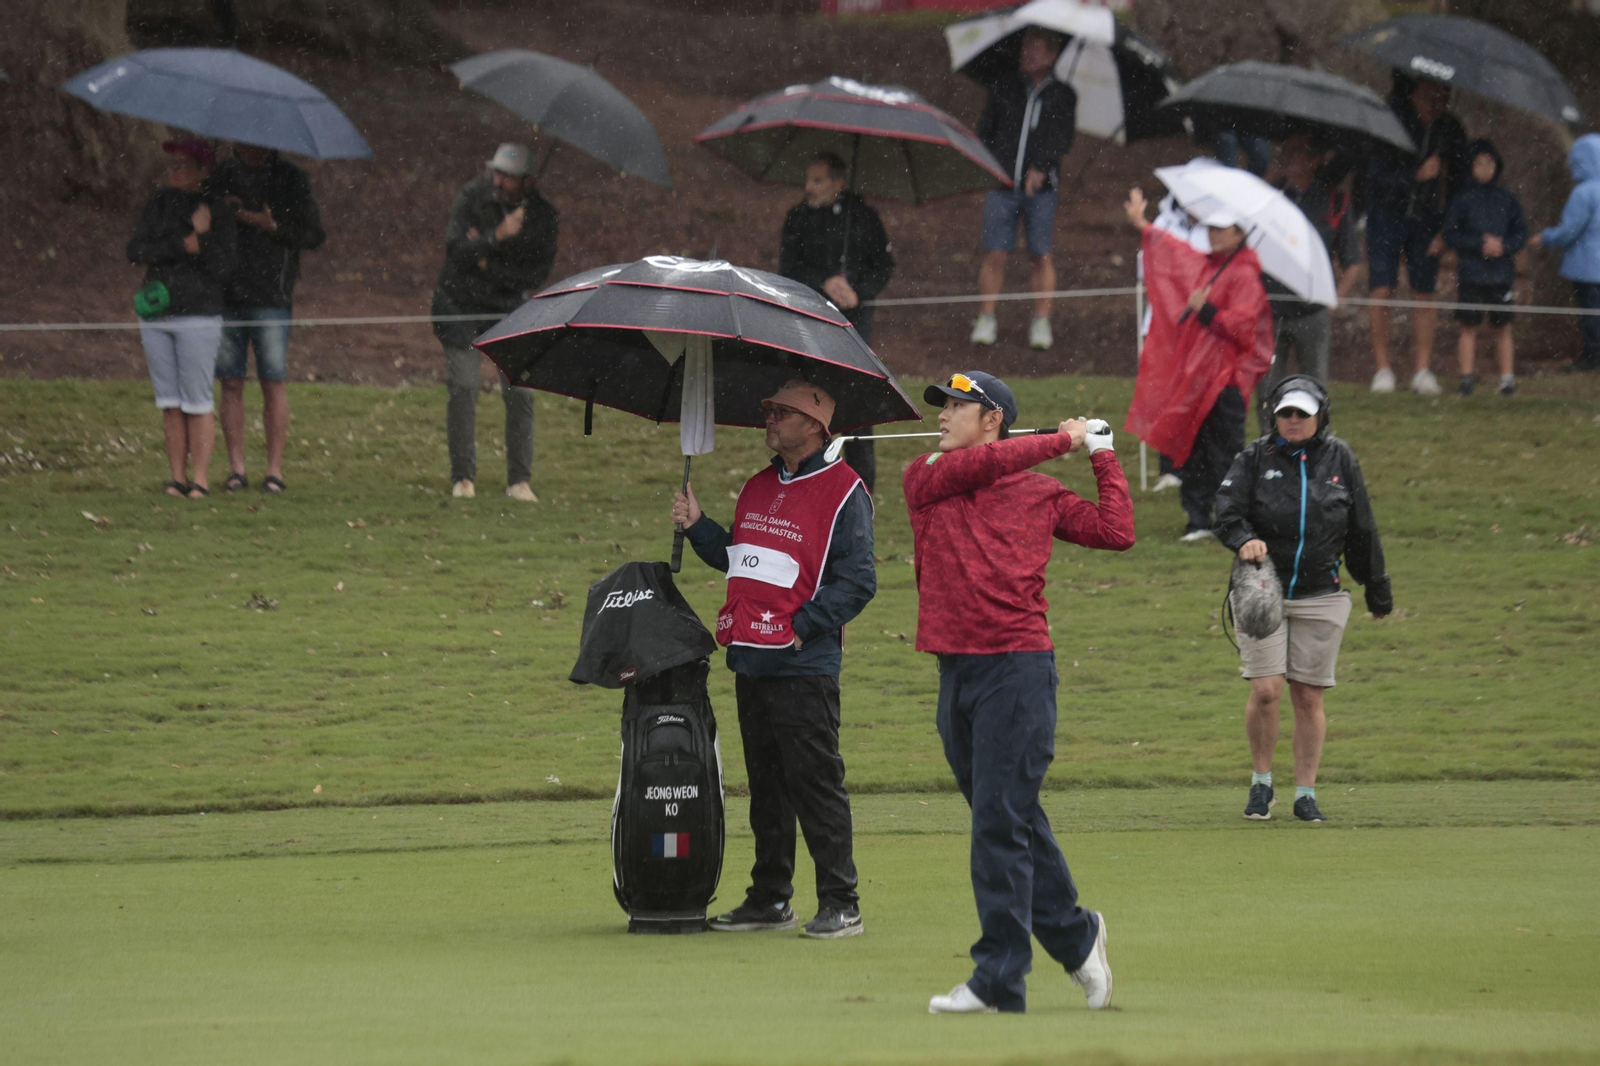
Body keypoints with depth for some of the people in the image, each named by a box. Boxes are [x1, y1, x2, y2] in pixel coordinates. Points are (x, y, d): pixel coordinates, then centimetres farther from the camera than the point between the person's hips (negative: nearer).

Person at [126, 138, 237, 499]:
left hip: (198, 316, -4)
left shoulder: (218, 212, -3)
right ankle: (177, 478, 9)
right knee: (170, 403, 5)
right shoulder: (157, 205, 8)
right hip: (157, 317, 4)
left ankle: (200, 479, -1)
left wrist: (204, 235, -20)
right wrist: (183, 246, -13)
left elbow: (221, 269, -9)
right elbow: (136, 252, -3)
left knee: (197, 402, -5)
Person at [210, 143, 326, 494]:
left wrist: (272, 227, -13)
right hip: (226, 295, 3)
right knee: (231, 383, 1)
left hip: (270, 297, -3)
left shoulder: (290, 179, 3)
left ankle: (274, 470, -2)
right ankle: (236, 468, 5)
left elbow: (313, 236, 1)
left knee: (274, 383, -5)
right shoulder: (221, 177, 11)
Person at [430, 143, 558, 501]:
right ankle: (463, 477, 0)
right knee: (463, 388, -8)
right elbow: (455, 249, -20)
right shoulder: (473, 196, -12)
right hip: (462, 304, -1)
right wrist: (497, 236, -33)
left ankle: (519, 479, 3)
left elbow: (540, 271, -6)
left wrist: (491, 264, -15)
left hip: (510, 307, 1)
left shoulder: (542, 212, -7)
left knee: (520, 391, -5)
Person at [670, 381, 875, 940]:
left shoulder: (843, 493, -7)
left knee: (816, 783, -7)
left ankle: (840, 903, -3)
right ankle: (769, 897, 19)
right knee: (765, 782, 12)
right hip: (751, 662, 8)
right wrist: (697, 526, 10)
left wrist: (802, 627, -16)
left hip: (804, 664, -8)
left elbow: (857, 581, -11)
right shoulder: (758, 489, 18)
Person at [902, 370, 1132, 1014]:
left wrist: (1101, 454, 11)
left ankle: (998, 979, -9)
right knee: (1011, 824, 11)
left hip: (1018, 667, -4)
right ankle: (1075, 938, 27)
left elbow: (1116, 533, 3)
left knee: (1001, 823, -9)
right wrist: (1063, 441, 4)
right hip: (955, 671, 5)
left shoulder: (1040, 494, 6)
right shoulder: (924, 479, 12)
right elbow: (980, 464, -6)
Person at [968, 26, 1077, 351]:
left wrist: (1041, 167, -18)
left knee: (1041, 256, 0)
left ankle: (1041, 323, 7)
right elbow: (985, 131, 17)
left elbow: (1064, 138, -2)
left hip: (1040, 186, -1)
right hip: (1002, 184, 1)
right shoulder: (1003, 88, 12)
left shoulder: (1062, 96, 7)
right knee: (995, 253, -4)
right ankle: (986, 320, 3)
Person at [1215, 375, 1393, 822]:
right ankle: (1261, 783, 9)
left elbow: (1361, 530, 12)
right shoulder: (1255, 457, 2)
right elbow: (1227, 512, -7)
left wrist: (1377, 591, 17)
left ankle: (1305, 793, 12)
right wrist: (1244, 540, -29)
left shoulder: (1339, 459, 6)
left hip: (1319, 598, 1)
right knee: (1265, 691, -10)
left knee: (1309, 698, 3)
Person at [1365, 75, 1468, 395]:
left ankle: (1423, 370, 6)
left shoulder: (1450, 129, -1)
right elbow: (1377, 174, -16)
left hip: (1427, 220, 3)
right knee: (1382, 290, -8)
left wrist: (1445, 231, -1)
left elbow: (1457, 183, 6)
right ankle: (1382, 367, 1)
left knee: (1425, 294, 1)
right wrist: (1416, 175, -29)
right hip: (1388, 213, -3)